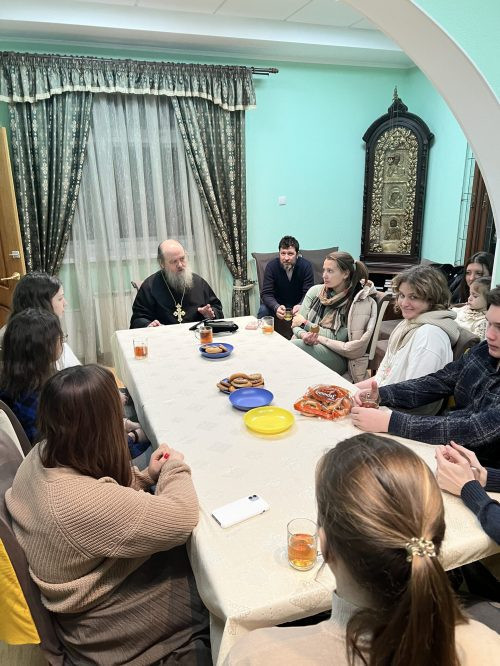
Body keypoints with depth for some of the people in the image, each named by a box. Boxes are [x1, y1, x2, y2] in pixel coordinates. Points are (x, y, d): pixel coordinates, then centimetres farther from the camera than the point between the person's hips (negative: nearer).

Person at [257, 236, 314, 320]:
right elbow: (266, 293, -18)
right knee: (263, 310, -27)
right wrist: (276, 307, -40)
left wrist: (301, 306, -41)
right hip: (277, 304, 0)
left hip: (298, 304, 0)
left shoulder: (306, 266, -14)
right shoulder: (271, 266, -14)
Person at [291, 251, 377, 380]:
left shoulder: (359, 302, -7)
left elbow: (338, 338, -11)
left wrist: (306, 323, -6)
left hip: (337, 357, -4)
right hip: (309, 345, 4)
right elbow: (296, 323, 7)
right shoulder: (315, 291, 8)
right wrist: (303, 335, -17)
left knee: (295, 346, -30)